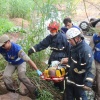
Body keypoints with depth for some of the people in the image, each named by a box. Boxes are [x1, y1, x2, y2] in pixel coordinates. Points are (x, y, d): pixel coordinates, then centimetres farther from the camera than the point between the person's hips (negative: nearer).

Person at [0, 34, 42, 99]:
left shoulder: (17, 49, -39)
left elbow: (28, 60, -40)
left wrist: (37, 70, -41)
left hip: (20, 63, -4)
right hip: (11, 64, 4)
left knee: (21, 76, -26)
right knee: (5, 76, -16)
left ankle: (34, 91, -8)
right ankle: (13, 92, 5)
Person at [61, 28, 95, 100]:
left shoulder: (86, 50, -26)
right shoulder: (74, 47, 1)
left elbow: (91, 68, -29)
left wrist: (88, 83, -32)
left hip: (80, 81, -8)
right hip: (71, 78, 8)